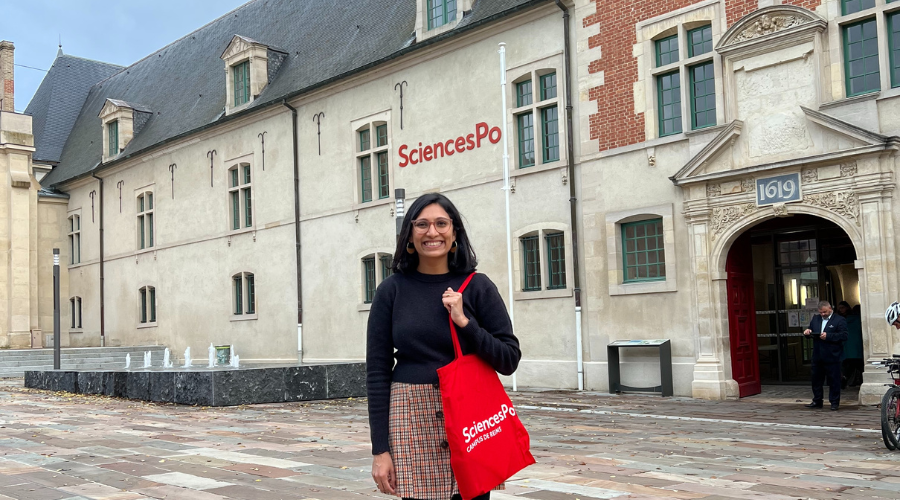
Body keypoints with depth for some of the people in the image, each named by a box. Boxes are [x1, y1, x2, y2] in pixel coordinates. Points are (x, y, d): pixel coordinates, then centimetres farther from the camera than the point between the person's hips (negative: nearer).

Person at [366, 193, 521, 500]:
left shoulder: (477, 287, 1)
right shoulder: (392, 290, 1)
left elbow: (510, 360, 0)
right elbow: (377, 371, 0)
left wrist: (464, 322, -13)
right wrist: (380, 449, -4)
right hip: (411, 419, 0)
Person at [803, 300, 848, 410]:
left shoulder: (839, 320, -4)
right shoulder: (815, 319, 15)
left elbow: (844, 336, -14)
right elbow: (810, 330, 22)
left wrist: (828, 336, -22)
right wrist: (807, 332, -2)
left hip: (832, 357, -6)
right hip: (817, 356, 6)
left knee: (834, 380, 1)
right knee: (816, 379, 11)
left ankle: (834, 402, 10)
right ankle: (817, 401, 21)